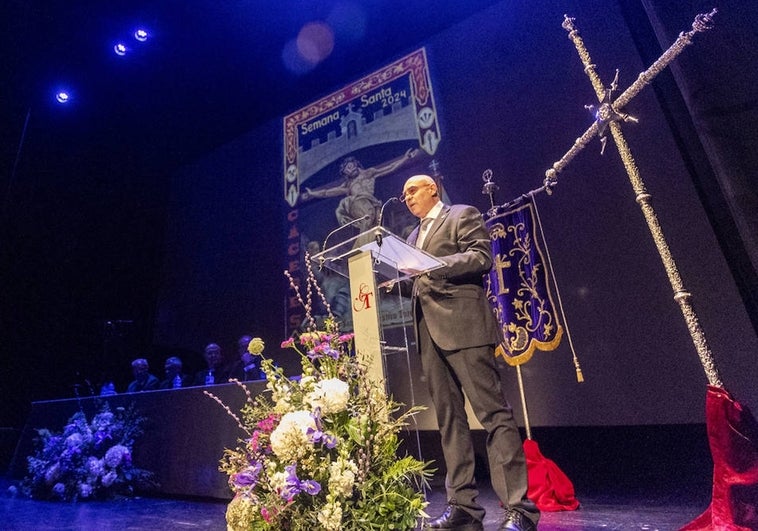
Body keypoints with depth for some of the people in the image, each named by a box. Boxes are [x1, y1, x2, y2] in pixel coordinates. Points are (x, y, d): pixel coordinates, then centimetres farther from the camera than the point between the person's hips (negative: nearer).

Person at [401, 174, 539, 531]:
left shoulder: (463, 215, 6)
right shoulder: (413, 236, 27)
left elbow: (482, 257, -8)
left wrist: (433, 265, -16)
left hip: (462, 325, -7)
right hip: (429, 331, 7)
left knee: (493, 413, -6)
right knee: (449, 419, 6)